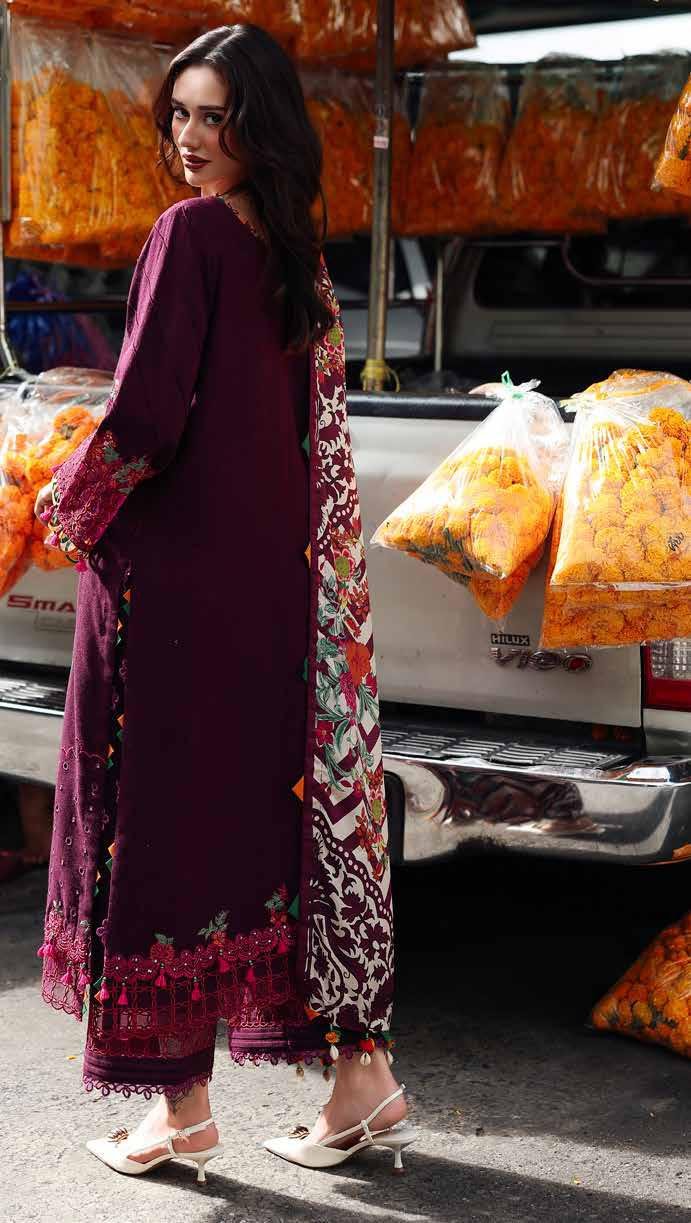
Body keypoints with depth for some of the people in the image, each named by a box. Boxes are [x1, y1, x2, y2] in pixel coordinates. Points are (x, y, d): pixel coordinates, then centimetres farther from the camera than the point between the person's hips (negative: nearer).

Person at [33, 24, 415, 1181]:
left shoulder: (188, 234, -13)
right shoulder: (297, 250, 11)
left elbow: (147, 412, -19)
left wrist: (71, 502, -2)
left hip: (176, 570, -8)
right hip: (278, 568, 8)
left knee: (167, 817, 1)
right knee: (288, 805, 12)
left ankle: (181, 1106, 10)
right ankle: (362, 1074, 17)